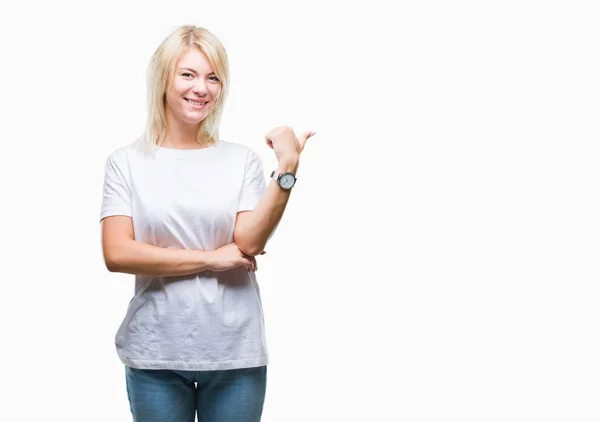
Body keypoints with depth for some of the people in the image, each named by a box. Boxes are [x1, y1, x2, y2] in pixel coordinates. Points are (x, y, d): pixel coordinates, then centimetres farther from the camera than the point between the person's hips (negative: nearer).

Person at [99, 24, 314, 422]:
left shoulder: (242, 159, 2)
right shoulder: (127, 162, 0)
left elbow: (249, 243, -9)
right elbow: (117, 254, -8)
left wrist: (287, 168, -17)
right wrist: (211, 259, -10)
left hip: (236, 352, 1)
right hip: (155, 353, 0)